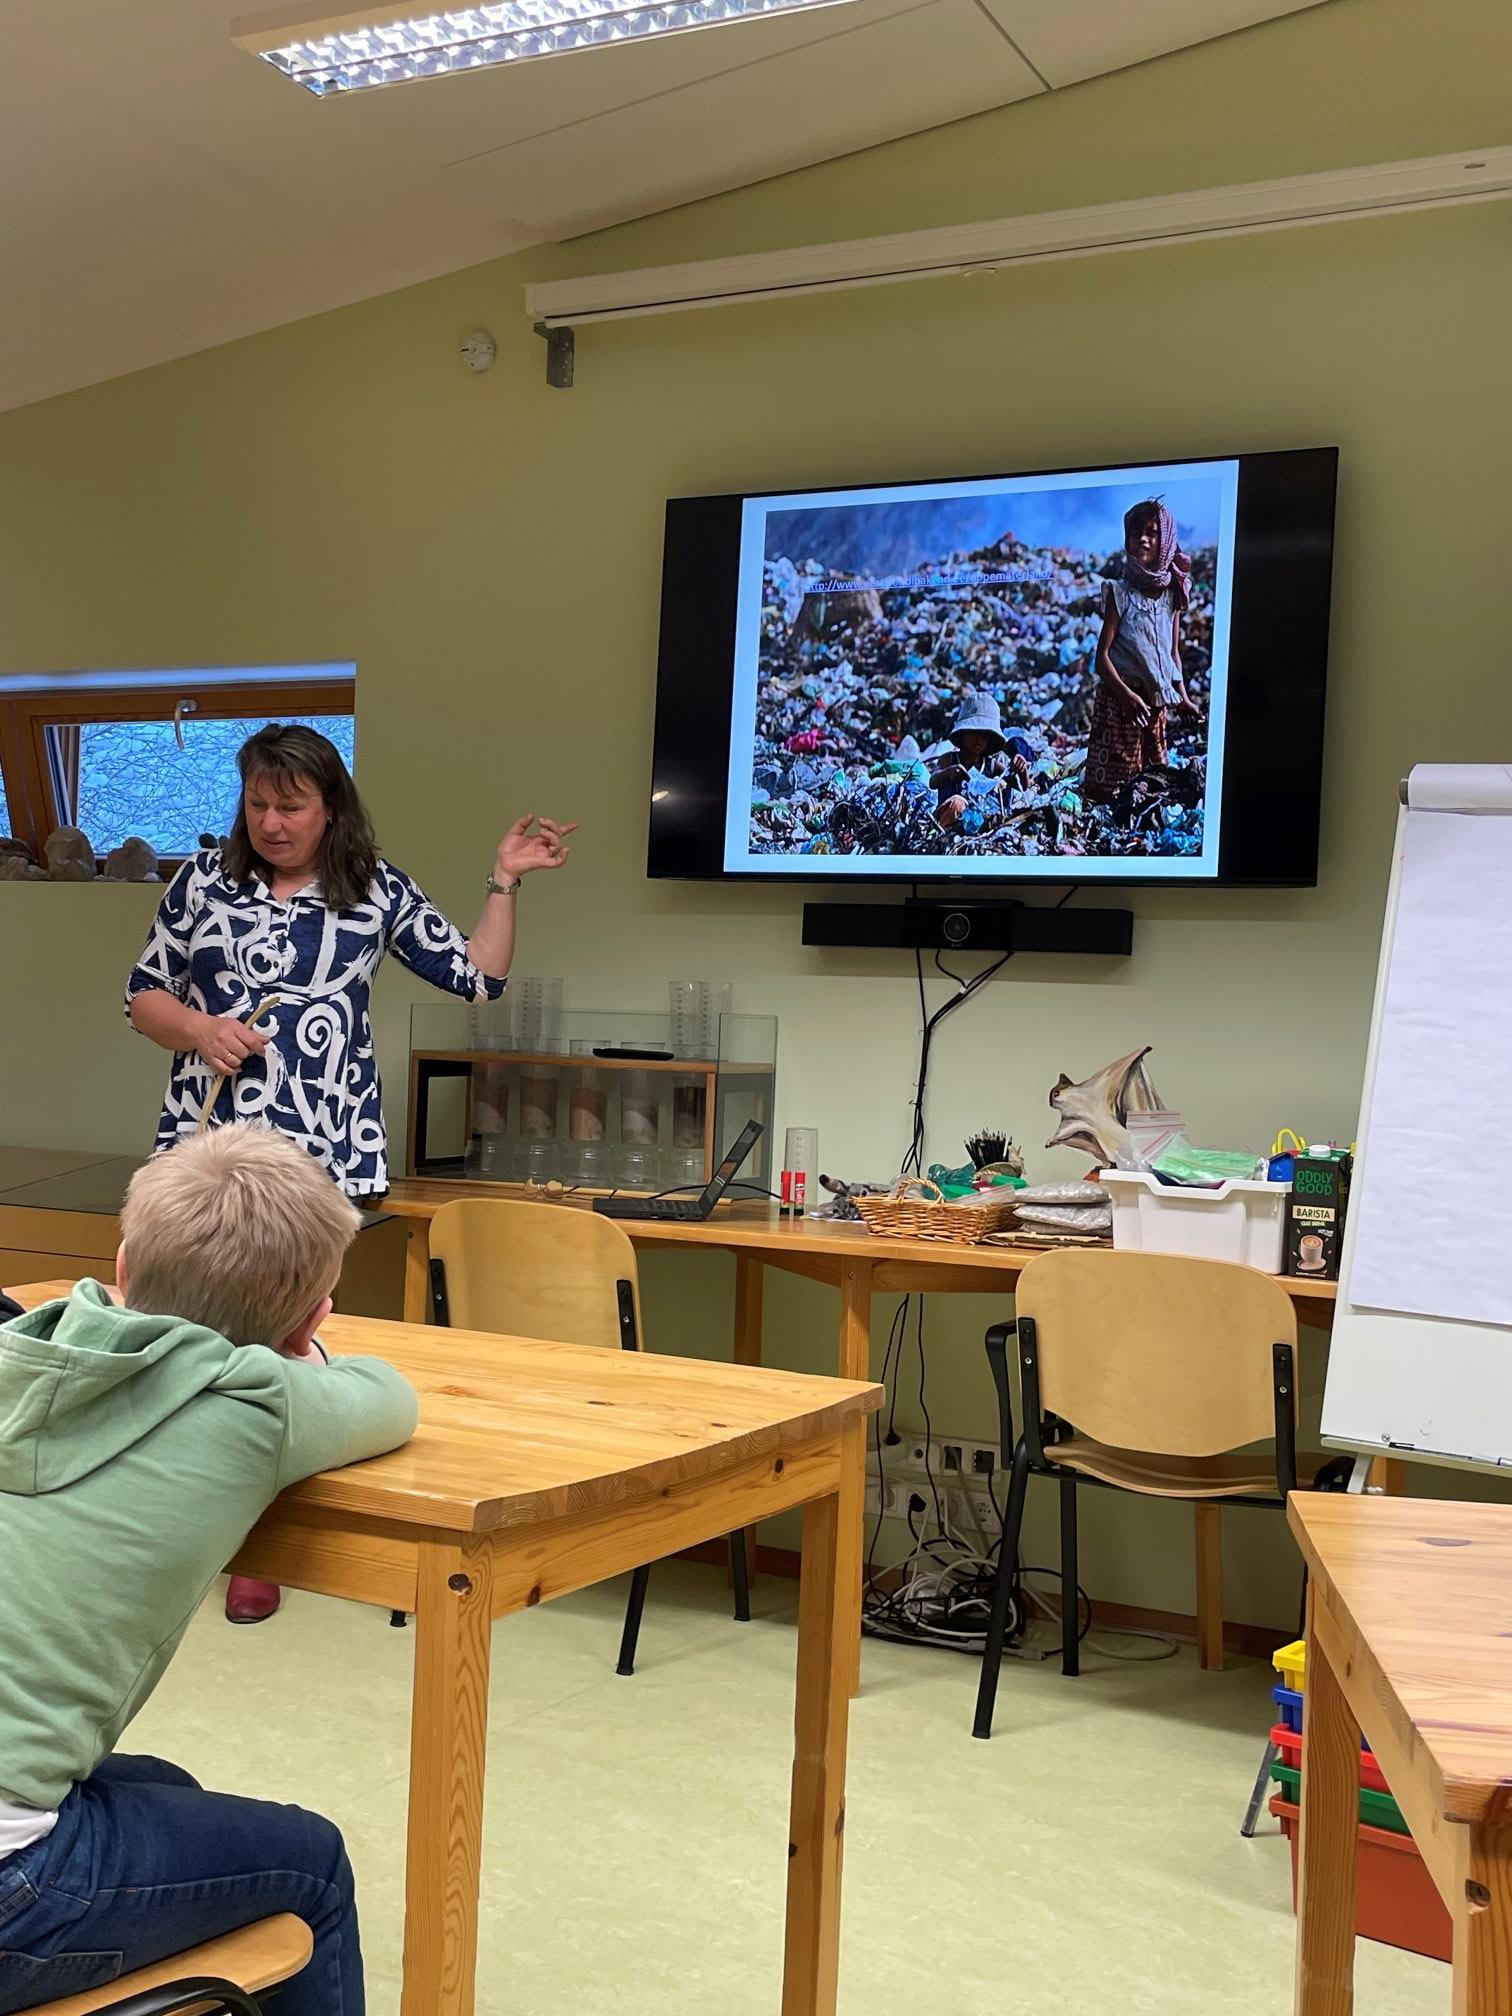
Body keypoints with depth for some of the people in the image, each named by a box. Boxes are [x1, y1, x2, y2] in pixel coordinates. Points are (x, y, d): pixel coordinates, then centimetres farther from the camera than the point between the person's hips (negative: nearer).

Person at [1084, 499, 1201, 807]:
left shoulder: (1172, 593, 8)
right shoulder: (1120, 592, -5)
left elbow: (1173, 652, 15)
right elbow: (1102, 657, -8)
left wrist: (1183, 698, 3)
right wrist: (1129, 696, -20)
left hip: (1157, 701, 5)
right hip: (1120, 698, -4)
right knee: (1113, 782, -6)